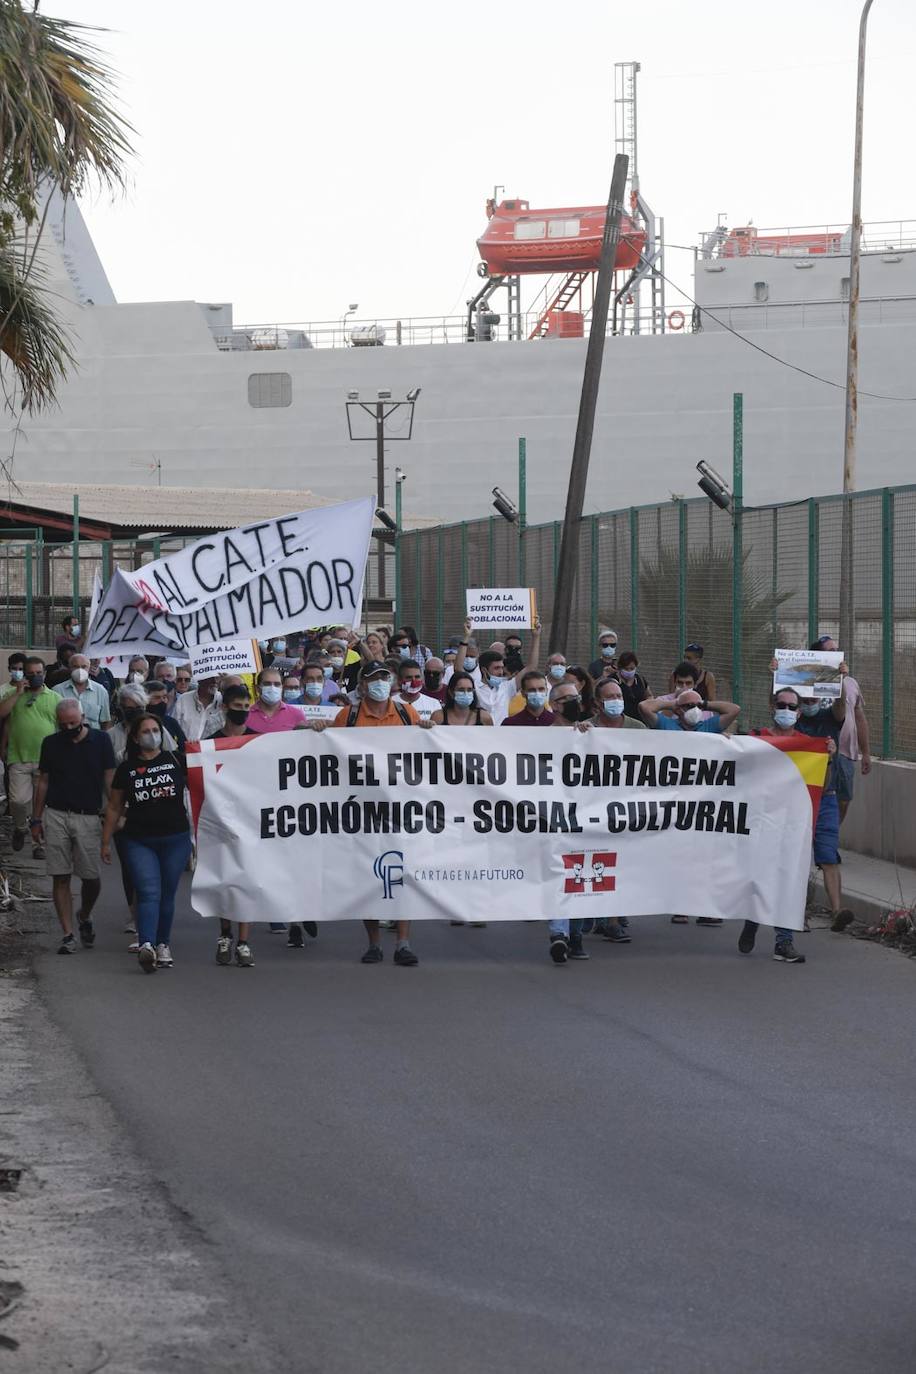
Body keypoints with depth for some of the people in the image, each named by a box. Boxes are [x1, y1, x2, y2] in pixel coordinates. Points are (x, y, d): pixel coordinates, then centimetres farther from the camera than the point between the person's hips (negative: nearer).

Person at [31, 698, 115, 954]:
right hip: (55, 815, 1)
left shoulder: (100, 741, 2)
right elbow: (43, 782, 13)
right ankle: (67, 934, 3)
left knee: (92, 878, 0)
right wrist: (36, 820, 10)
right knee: (60, 877, -1)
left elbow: (110, 779, 1)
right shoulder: (51, 743, 8)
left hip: (88, 817, -1)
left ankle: (84, 917, 29)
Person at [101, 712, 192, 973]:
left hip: (175, 839, 1)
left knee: (167, 895, 8)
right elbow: (114, 807, 12)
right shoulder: (126, 770, 5)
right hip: (139, 841, -1)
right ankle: (146, 945, -28)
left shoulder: (176, 761, 4)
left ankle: (163, 944, 21)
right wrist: (106, 842, 12)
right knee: (148, 893, -15)